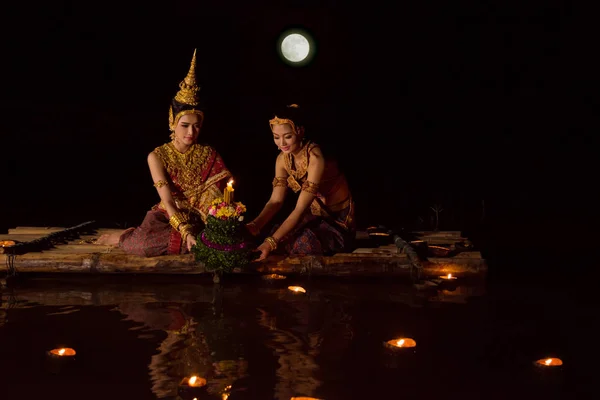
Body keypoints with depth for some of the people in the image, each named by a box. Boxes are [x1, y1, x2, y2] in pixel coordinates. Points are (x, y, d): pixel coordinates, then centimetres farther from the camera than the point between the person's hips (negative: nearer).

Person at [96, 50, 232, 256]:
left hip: (198, 219, 3)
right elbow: (168, 202, -16)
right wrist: (186, 231, -32)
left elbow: (219, 194, -7)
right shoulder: (157, 156, -7)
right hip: (167, 217, -3)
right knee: (145, 246, -36)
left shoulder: (209, 154, -1)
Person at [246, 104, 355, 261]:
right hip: (314, 215, 7)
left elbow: (300, 209, -33)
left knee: (302, 242, -31)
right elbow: (276, 201, -8)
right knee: (279, 237, -18)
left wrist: (271, 242, -41)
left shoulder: (315, 157, -29)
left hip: (337, 219, -6)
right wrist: (255, 225, -29)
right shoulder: (283, 159, -5)